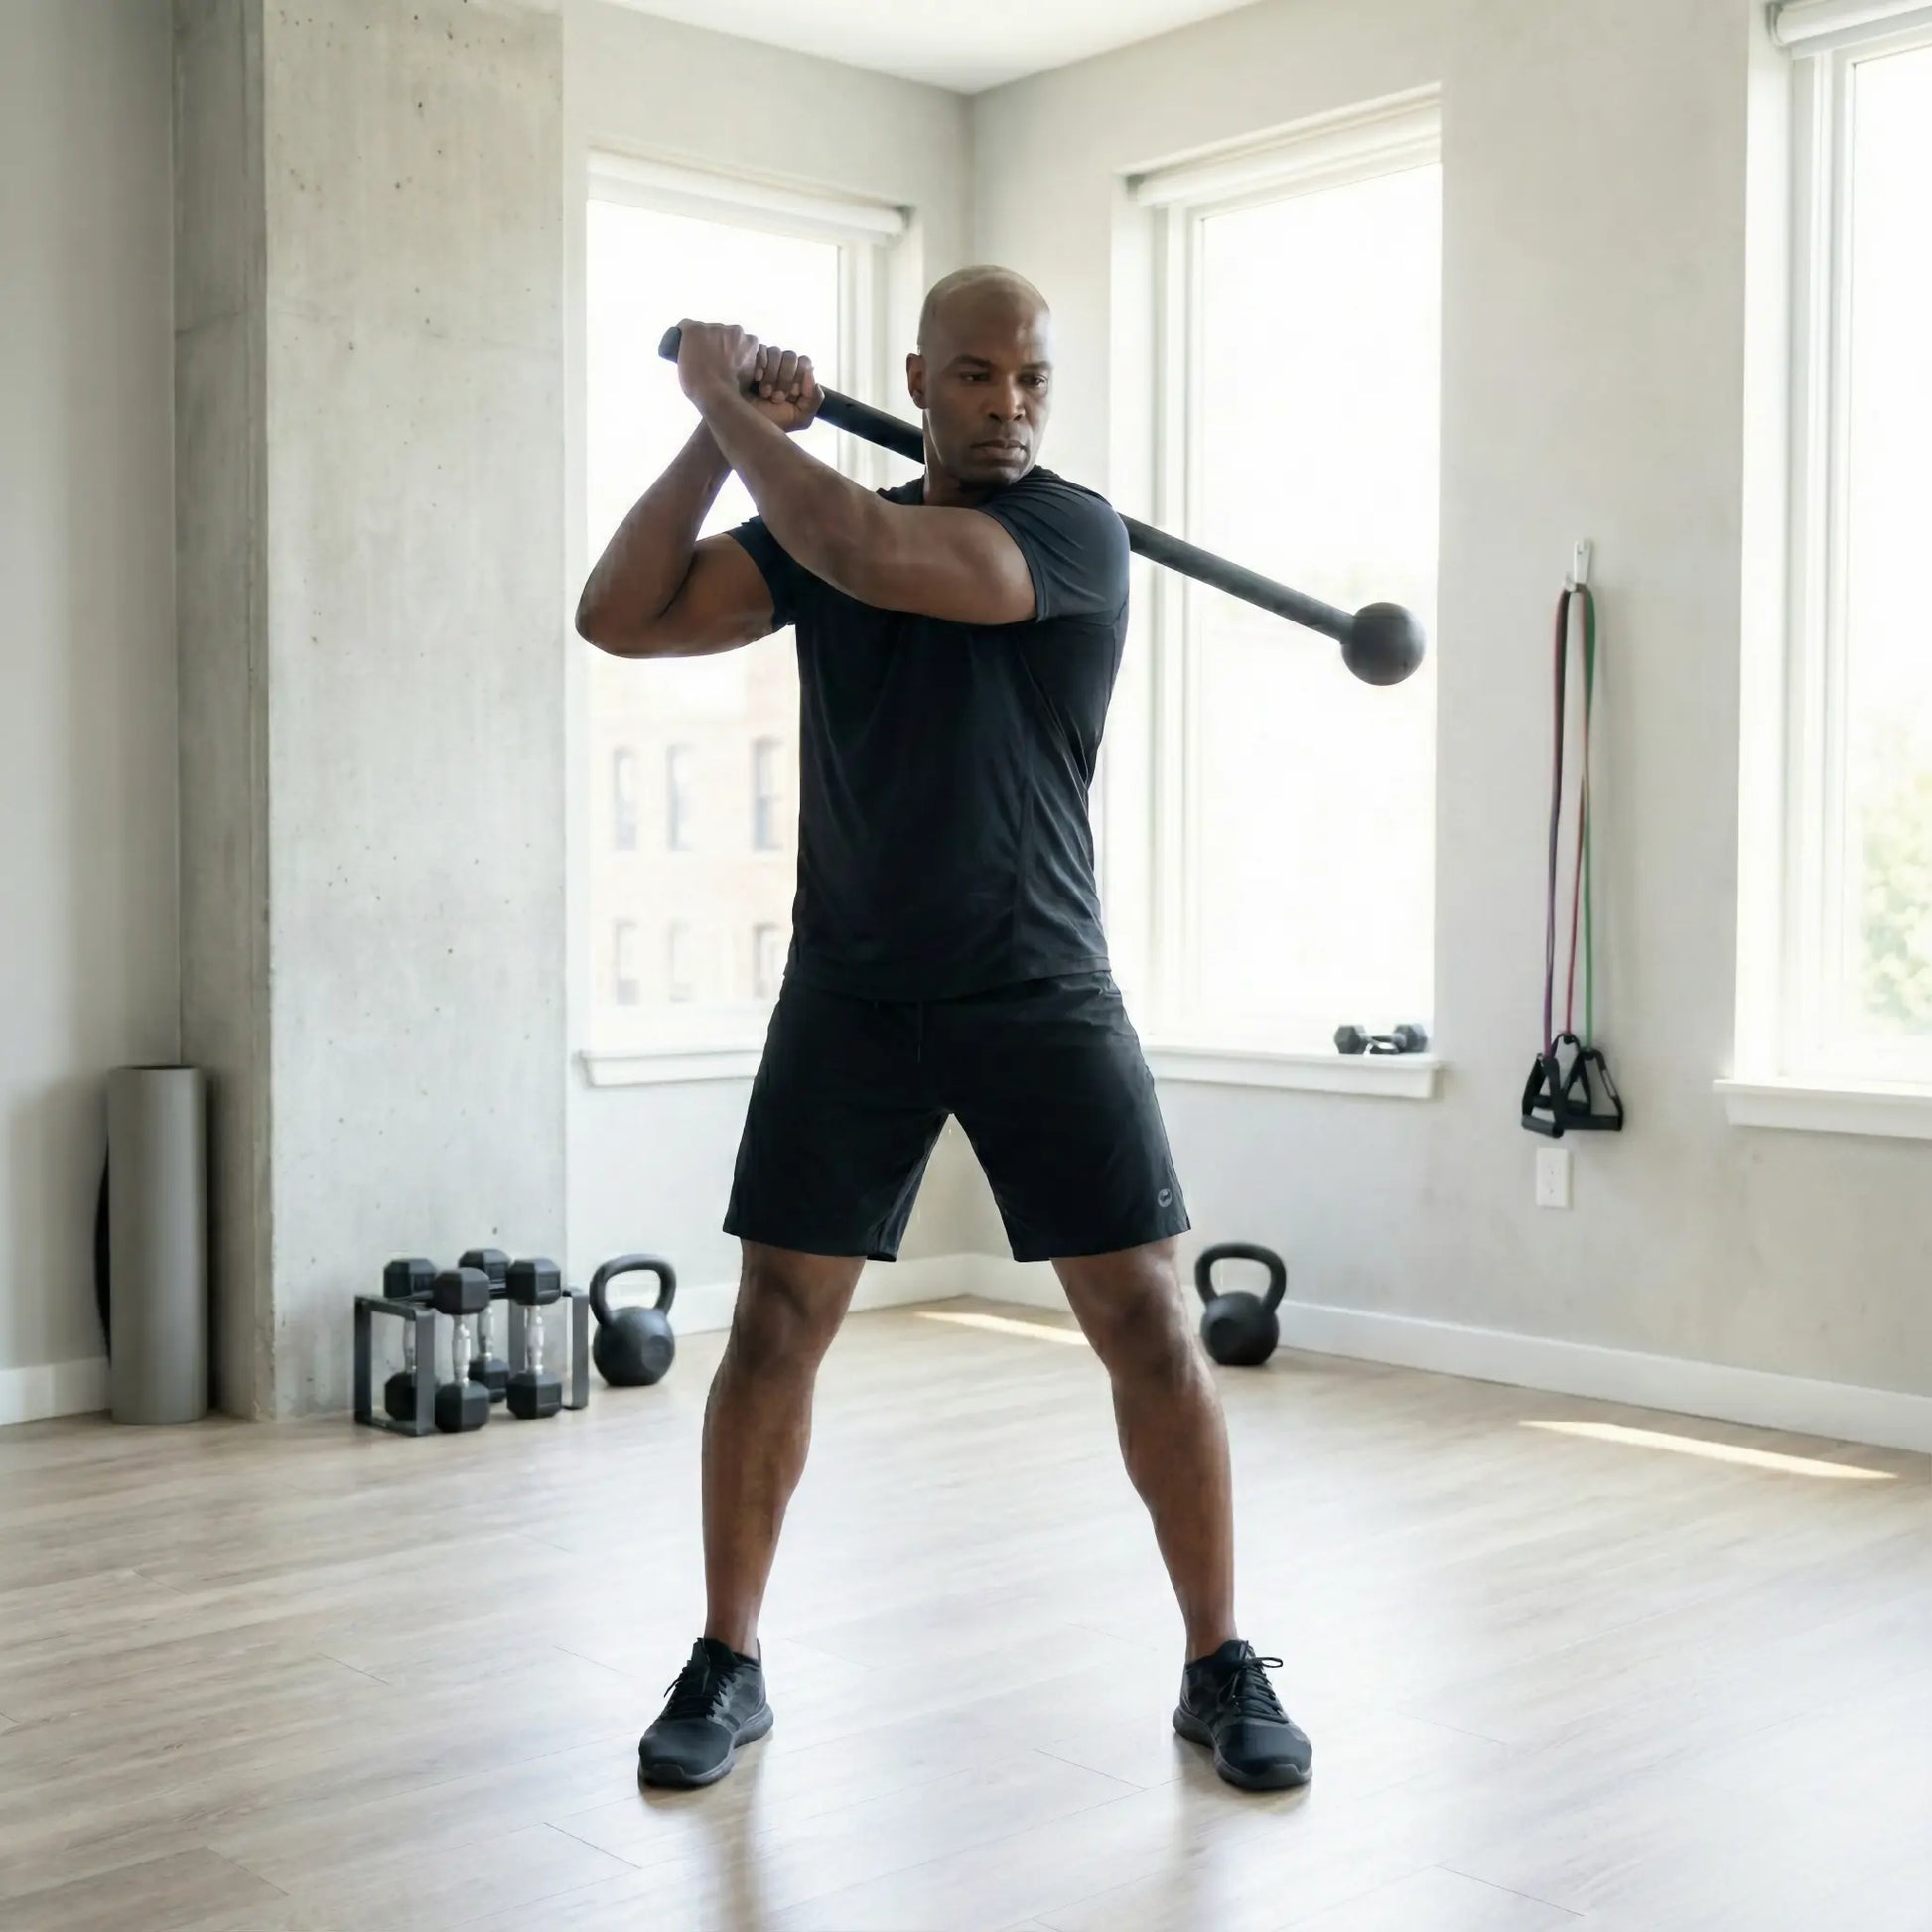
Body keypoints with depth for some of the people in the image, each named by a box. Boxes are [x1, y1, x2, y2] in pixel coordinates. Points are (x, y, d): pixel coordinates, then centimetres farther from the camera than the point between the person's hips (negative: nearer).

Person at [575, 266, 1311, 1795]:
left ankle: (1222, 1669, 13)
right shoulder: (822, 520, 7)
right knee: (776, 1324, 3)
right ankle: (729, 1667, 19)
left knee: (1150, 1323, -3)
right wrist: (722, 435, -9)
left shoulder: (1075, 533, -7)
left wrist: (729, 402, -12)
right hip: (852, 993, 3)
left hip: (1040, 993, -3)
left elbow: (876, 558, -24)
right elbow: (621, 618, -2)